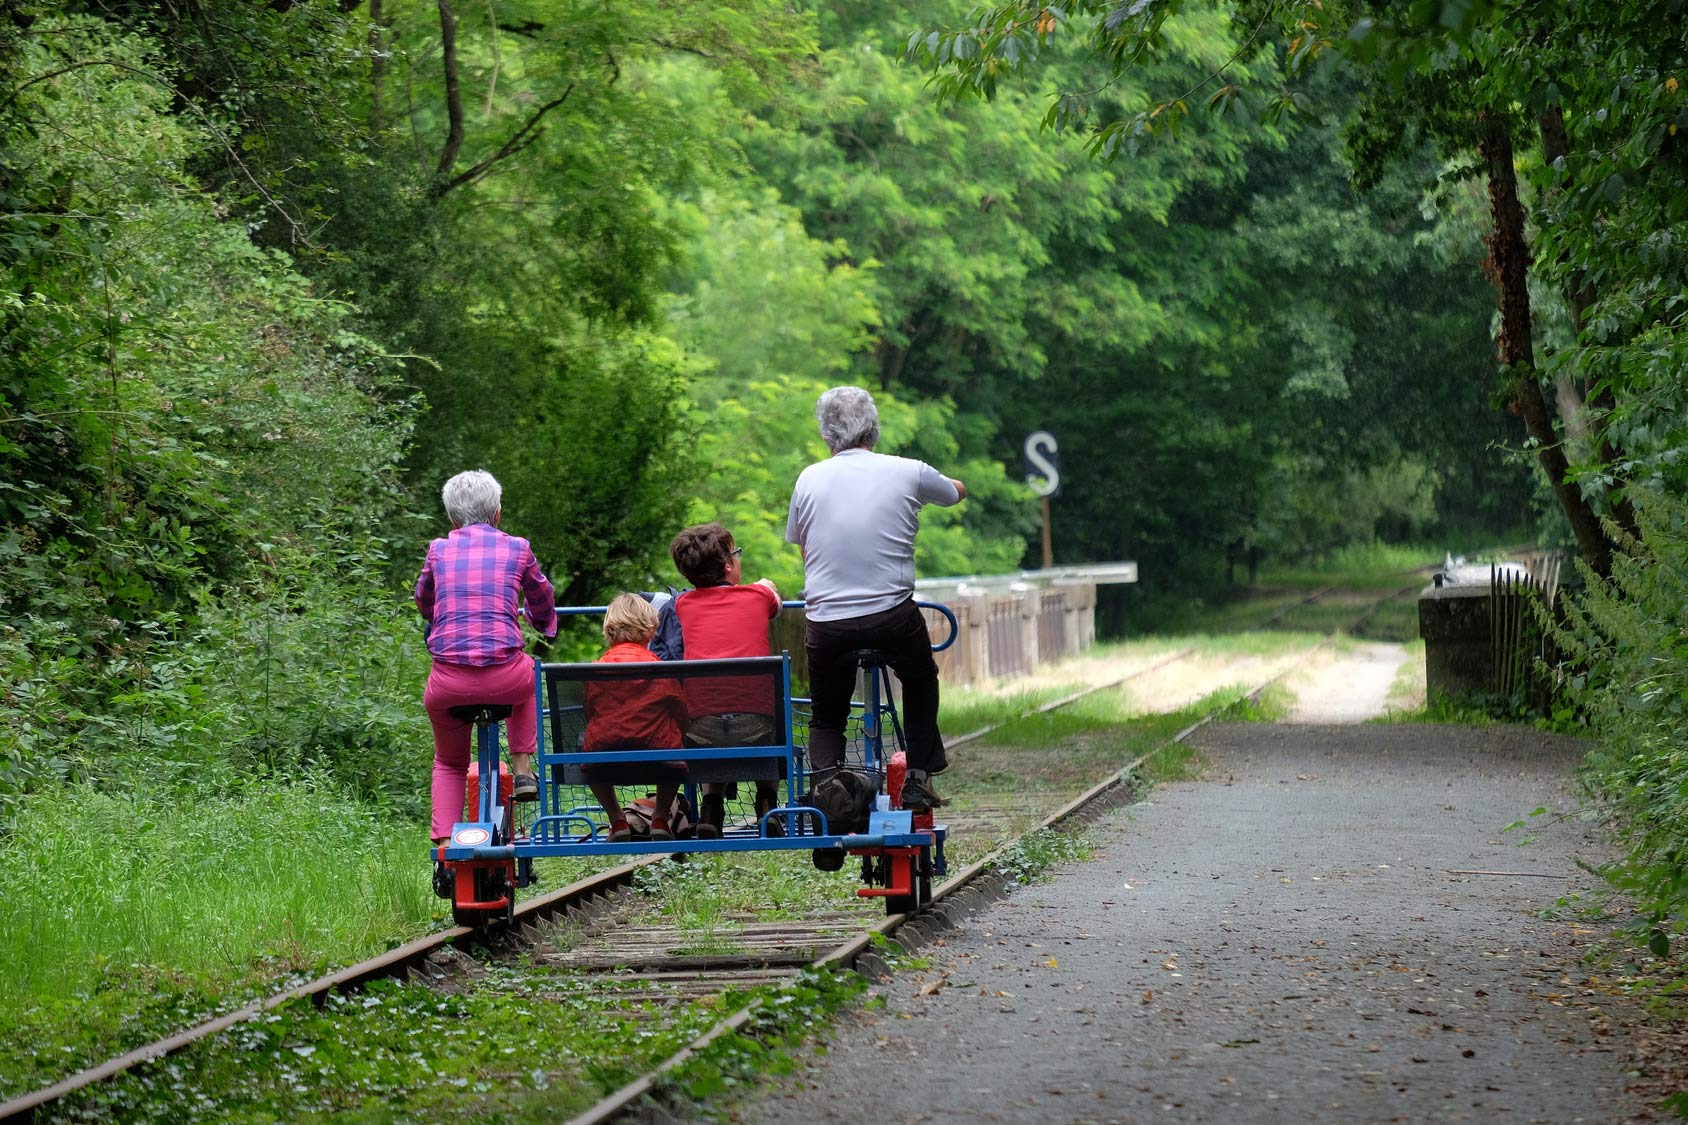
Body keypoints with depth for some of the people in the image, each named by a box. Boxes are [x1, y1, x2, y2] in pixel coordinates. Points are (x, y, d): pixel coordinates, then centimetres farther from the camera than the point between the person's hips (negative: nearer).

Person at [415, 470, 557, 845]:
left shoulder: (439, 550, 10)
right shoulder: (517, 549, 8)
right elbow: (544, 610, 24)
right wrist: (544, 625, 48)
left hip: (448, 683, 1)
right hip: (506, 678, -1)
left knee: (449, 763, 25)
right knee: (529, 674, 37)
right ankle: (523, 770, 25)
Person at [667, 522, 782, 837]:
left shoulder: (683, 604, 15)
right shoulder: (759, 595, 11)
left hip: (700, 733, 1)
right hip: (754, 728, -1)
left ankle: (710, 808, 15)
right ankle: (767, 804, 17)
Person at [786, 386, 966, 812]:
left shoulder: (809, 479, 4)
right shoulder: (909, 473, 1)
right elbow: (958, 491, 23)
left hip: (825, 622, 1)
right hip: (893, 616, -1)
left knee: (826, 717, 19)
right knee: (921, 682, 29)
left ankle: (824, 782, -4)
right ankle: (918, 780, 23)